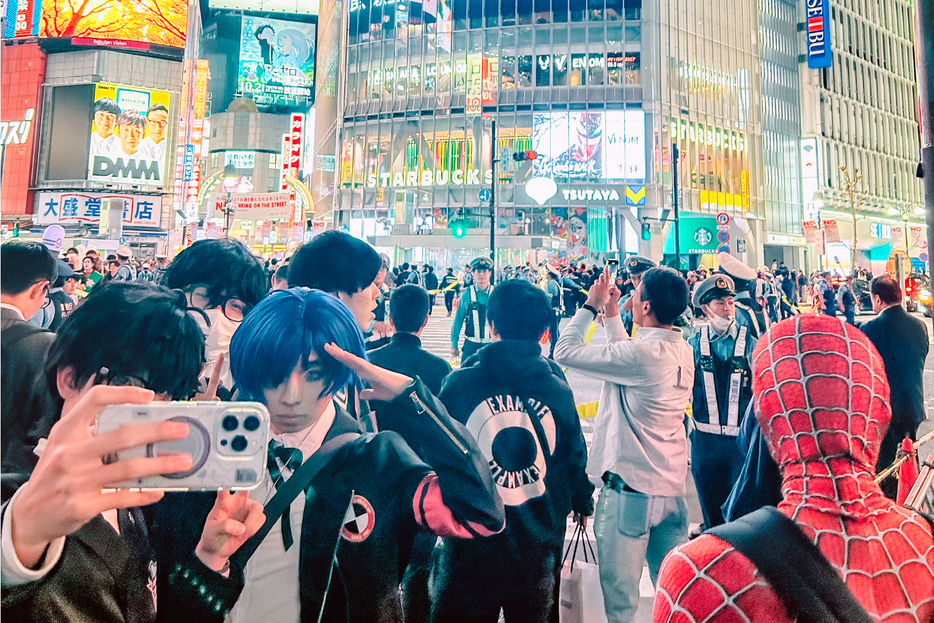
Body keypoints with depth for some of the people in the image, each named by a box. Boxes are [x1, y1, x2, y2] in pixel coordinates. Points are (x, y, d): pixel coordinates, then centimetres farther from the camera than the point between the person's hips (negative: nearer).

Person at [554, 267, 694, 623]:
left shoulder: (640, 353, -22)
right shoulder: (683, 351, 2)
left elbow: (565, 351, -17)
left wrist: (590, 306, -4)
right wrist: (611, 313, 17)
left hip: (630, 487, -8)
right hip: (672, 487, 8)